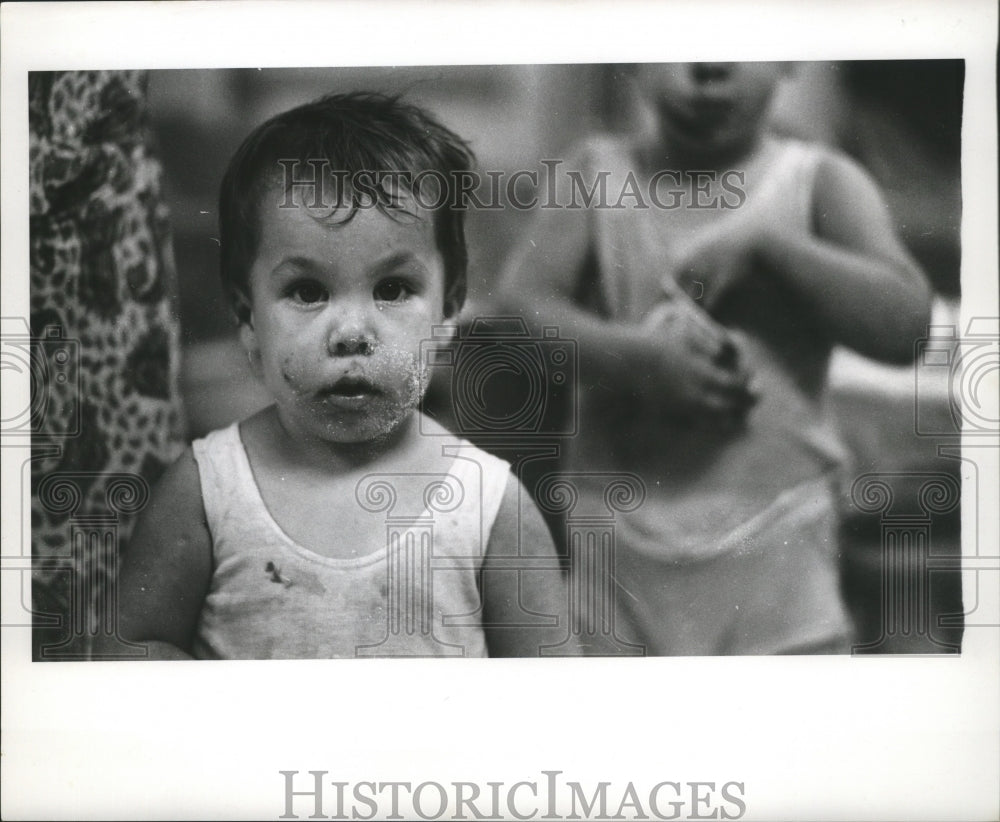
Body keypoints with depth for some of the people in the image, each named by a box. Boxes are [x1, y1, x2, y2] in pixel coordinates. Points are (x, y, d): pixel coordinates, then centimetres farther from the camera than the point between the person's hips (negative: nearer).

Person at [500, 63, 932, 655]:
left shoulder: (821, 182, 2)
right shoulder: (600, 173, 5)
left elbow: (905, 322, -9)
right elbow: (520, 305, -5)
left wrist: (763, 242, -15)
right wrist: (635, 355, -21)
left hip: (774, 535, -1)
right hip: (618, 529, 1)